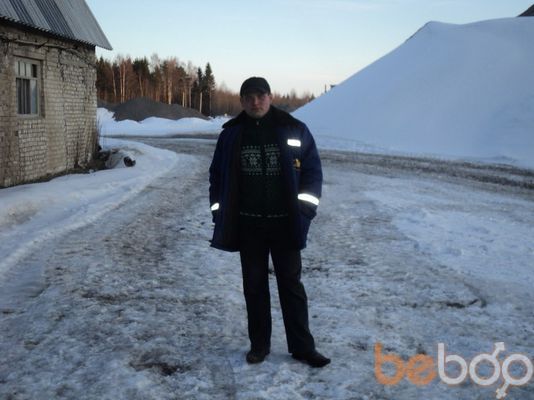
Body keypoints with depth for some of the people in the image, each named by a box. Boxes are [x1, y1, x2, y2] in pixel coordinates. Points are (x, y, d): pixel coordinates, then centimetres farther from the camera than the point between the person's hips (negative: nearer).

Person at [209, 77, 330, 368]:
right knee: (254, 285, 10)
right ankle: (259, 343, 23)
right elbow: (217, 176, 9)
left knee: (291, 283, 5)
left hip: (285, 223, -1)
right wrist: (220, 214, 3)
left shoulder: (294, 130, -2)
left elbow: (312, 170, 1)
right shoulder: (231, 134, 3)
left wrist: (304, 209, -8)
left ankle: (302, 346, 15)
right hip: (248, 226, 2)